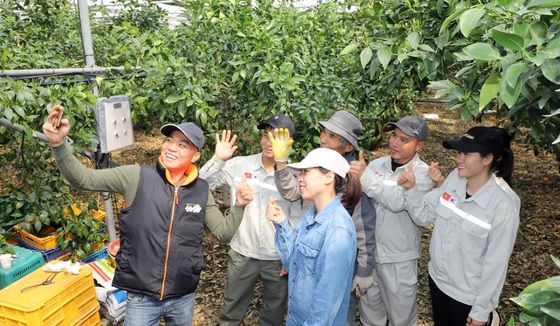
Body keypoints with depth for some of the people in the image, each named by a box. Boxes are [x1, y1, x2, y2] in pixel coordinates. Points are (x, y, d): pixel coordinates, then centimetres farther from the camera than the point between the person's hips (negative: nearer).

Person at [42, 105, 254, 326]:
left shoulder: (201, 191, -3)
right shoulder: (137, 177, -10)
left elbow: (223, 233, 4)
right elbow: (83, 179, -13)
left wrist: (239, 206, -12)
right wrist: (58, 143, -27)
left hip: (184, 297, 3)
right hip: (142, 298, -3)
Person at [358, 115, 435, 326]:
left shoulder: (423, 174, -14)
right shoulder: (376, 164, -1)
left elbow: (398, 202, -31)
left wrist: (364, 176, -32)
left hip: (399, 257, -4)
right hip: (368, 250, 4)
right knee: (369, 304, 23)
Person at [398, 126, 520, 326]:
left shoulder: (504, 204, -24)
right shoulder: (454, 178, -9)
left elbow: (496, 262, -18)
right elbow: (424, 216, -3)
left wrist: (482, 309, -12)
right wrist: (411, 189, -20)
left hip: (469, 295, -5)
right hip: (437, 278, 5)